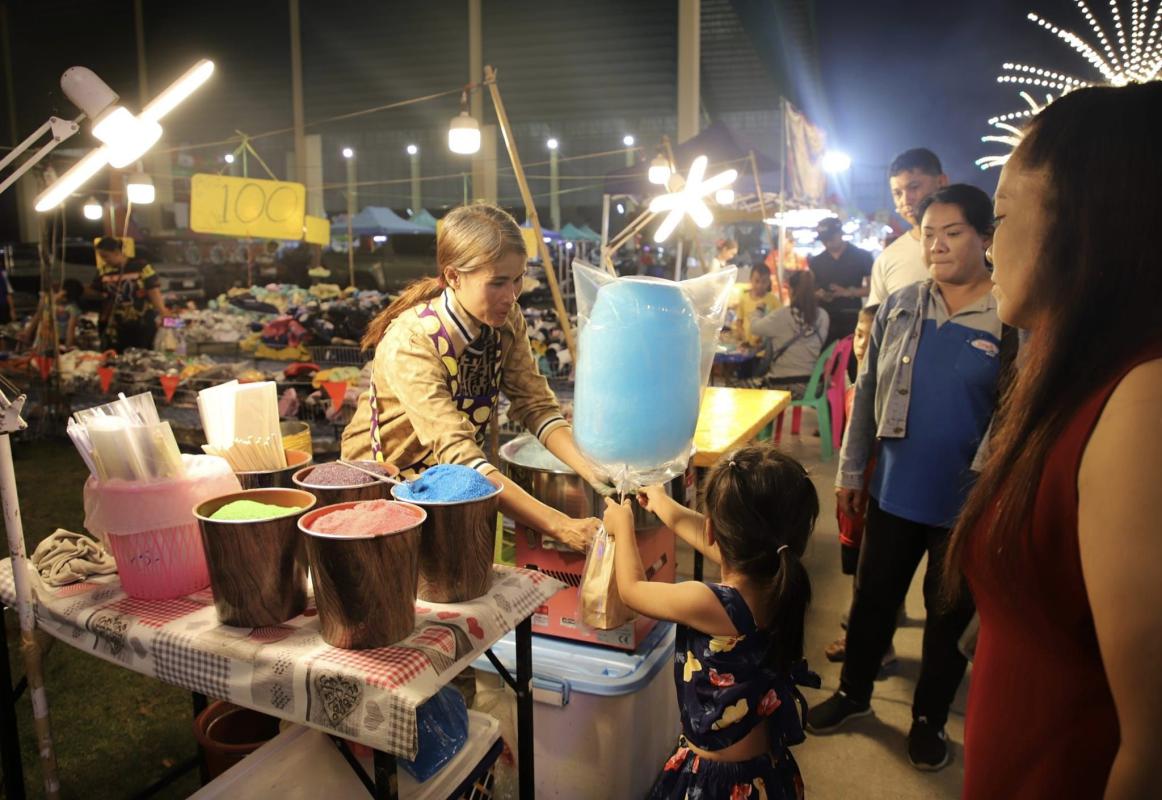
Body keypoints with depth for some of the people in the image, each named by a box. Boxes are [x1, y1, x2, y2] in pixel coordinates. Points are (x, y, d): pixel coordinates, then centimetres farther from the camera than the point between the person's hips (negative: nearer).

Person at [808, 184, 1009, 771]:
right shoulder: (899, 307, 0)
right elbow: (867, 390, 4)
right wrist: (850, 469, 4)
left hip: (969, 503, -2)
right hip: (893, 491, 3)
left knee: (950, 613, 16)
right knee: (872, 596, 16)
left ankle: (929, 717, 38)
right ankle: (853, 692, 39)